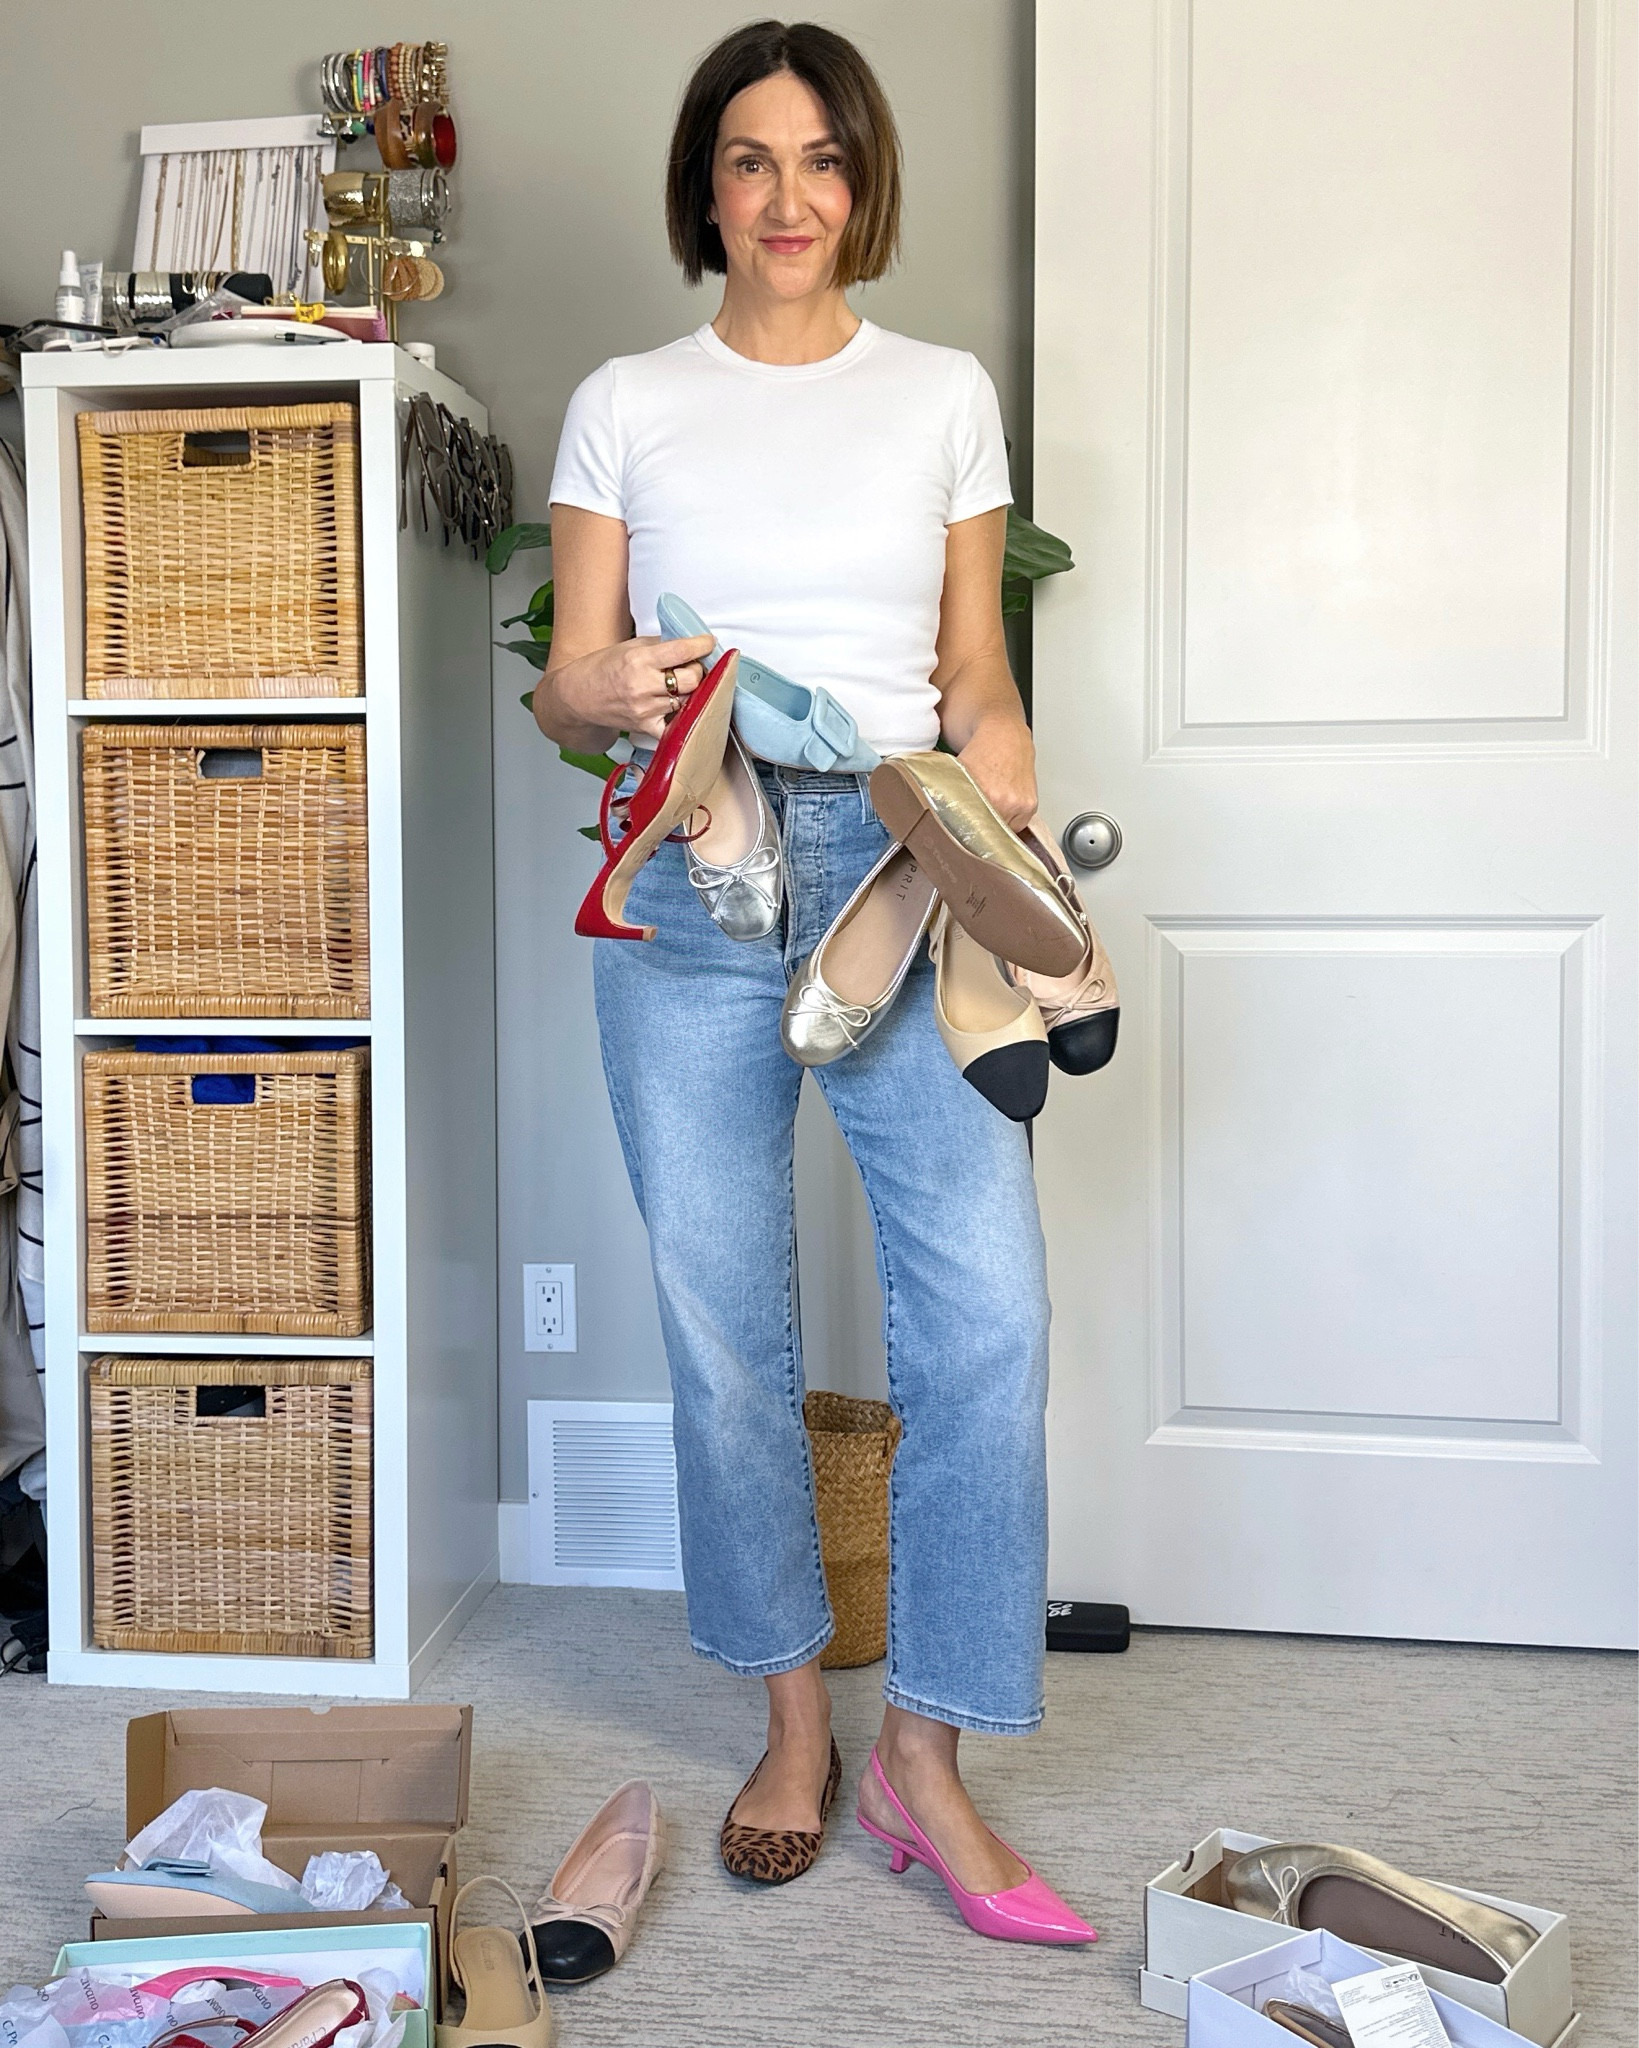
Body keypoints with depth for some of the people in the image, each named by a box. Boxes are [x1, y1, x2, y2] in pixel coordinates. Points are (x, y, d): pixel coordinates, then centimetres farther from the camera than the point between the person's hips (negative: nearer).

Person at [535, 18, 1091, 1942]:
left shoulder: (944, 393, 13)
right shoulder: (627, 404, 11)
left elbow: (972, 662, 14)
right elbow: (559, 694, 7)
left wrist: (994, 739, -6)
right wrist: (609, 689, -15)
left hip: (896, 868, 0)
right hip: (689, 885, 0)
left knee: (986, 1306, -11)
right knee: (723, 1327, 4)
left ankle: (924, 1746, 6)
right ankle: (793, 1719, 24)